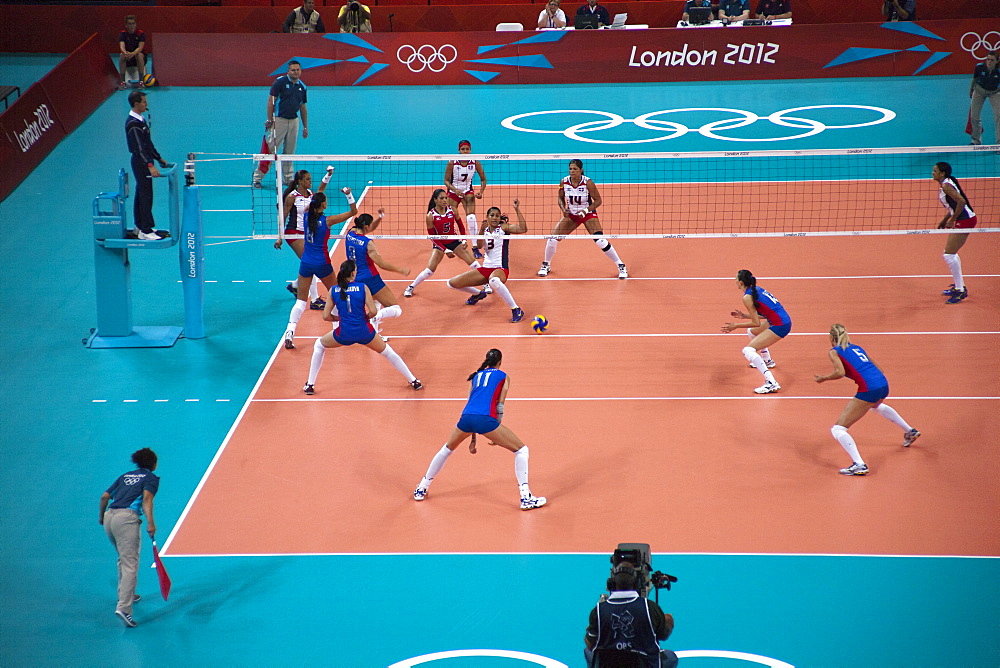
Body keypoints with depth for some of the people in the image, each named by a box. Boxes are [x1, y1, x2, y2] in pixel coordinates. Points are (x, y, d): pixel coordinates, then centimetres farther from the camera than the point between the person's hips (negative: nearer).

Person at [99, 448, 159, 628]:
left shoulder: (125, 476, 25)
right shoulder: (151, 478, 9)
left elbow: (105, 497, 23)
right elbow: (147, 498, -10)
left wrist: (102, 515, 40)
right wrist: (150, 523, -20)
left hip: (109, 517, 7)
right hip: (127, 518, -7)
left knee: (123, 559, 28)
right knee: (130, 564, -11)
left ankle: (126, 595, 39)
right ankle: (123, 607, -25)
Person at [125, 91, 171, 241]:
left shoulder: (140, 120, 12)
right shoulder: (133, 124, -21)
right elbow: (139, 147, -27)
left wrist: (159, 158, 24)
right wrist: (150, 166, -34)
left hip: (145, 162, 10)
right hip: (140, 163, -10)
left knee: (141, 194, 15)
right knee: (146, 196, -7)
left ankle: (140, 227, 23)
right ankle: (145, 231, -5)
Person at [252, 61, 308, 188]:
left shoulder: (302, 86, 10)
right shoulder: (280, 82, -6)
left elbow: (303, 107, 17)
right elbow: (271, 101, -7)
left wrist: (305, 127, 15)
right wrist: (270, 120, -14)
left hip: (294, 121, 5)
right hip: (279, 119, -5)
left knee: (289, 152, 10)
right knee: (271, 150, -7)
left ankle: (288, 178, 18)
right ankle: (257, 178, -2)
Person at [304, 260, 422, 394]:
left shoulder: (333, 290, 0)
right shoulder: (363, 287, -5)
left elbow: (326, 316, 0)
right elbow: (373, 311, -10)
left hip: (344, 334, 0)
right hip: (364, 332, 0)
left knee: (319, 346, 27)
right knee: (387, 352, 23)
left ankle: (310, 385, 21)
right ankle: (414, 381, 30)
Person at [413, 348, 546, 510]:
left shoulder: (476, 376, 29)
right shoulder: (503, 376, 18)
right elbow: (499, 407, 11)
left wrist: (473, 439, 32)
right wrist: (496, 436, 18)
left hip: (466, 417, 5)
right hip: (485, 419, -5)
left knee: (447, 449, 32)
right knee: (521, 450, 9)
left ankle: (421, 490, 37)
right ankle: (525, 498, -1)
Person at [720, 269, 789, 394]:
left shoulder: (747, 297, -14)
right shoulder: (757, 290, 12)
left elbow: (756, 323, -14)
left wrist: (736, 326, -5)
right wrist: (744, 315, 20)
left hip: (780, 326, -10)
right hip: (784, 319, 10)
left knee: (748, 351, -14)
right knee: (751, 332, 32)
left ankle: (771, 383, -26)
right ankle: (767, 361, 51)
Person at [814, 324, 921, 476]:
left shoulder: (834, 351, 5)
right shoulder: (857, 348, 23)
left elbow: (840, 372, -11)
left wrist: (823, 378, 4)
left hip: (868, 390, -8)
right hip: (883, 384, 8)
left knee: (837, 429, -4)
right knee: (876, 405, 46)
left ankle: (859, 465, -22)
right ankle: (910, 431, 58)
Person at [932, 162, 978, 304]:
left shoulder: (946, 185, -17)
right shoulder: (946, 184, 13)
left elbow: (961, 202, -26)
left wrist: (952, 220, -20)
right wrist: (944, 220, 17)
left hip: (965, 220, -11)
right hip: (962, 220, 11)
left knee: (949, 255, -10)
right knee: (951, 254, 21)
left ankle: (961, 291, -5)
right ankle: (959, 286, 31)